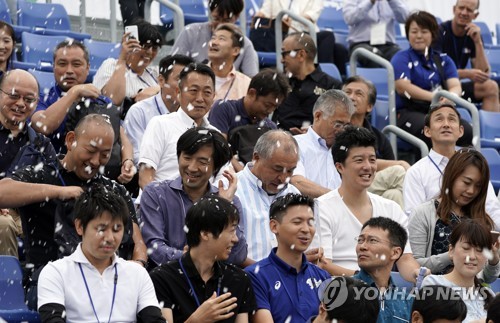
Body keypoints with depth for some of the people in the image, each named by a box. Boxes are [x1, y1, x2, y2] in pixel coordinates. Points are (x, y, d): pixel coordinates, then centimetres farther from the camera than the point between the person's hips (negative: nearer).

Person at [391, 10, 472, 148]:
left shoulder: (444, 60, 21)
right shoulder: (401, 58, 8)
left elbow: (456, 87, 6)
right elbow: (402, 87, -8)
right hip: (409, 112, -4)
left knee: (467, 131, -28)